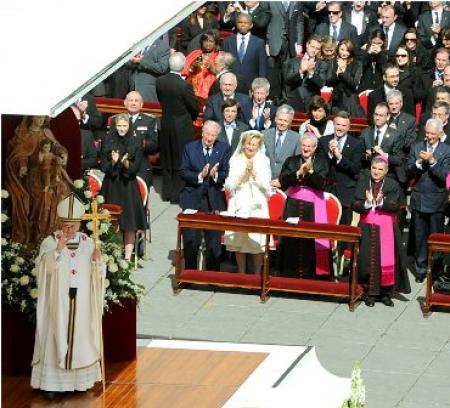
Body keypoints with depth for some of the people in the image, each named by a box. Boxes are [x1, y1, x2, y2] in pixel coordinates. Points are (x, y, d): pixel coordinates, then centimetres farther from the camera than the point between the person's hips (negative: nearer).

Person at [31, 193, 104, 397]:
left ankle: (80, 379, 17)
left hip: (81, 301, 3)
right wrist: (58, 249, -36)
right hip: (58, 300, -3)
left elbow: (96, 273, 3)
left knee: (80, 337, 8)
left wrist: (97, 260, -17)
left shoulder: (88, 243, 3)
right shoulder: (50, 242, -5)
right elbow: (44, 266, -21)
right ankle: (52, 382, 1)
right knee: (55, 337, -2)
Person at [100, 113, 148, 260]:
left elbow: (136, 168, -2)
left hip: (128, 185, -1)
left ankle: (128, 255, 0)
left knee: (129, 222, -3)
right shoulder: (108, 142, 2)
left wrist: (126, 163, -22)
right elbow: (104, 167, 1)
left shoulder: (135, 143, 0)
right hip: (111, 185, 1)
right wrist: (113, 162, -19)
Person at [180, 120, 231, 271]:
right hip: (193, 199, 0)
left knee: (214, 241, 3)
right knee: (190, 241, 3)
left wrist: (215, 175, -22)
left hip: (214, 200, 0)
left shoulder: (224, 149, 3)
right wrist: (200, 176, -18)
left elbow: (227, 174, -1)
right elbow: (183, 172, -2)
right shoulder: (190, 148, 3)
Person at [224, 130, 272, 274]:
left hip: (257, 206, -1)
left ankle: (257, 274, 6)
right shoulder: (236, 161, 6)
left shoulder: (263, 161, 6)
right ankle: (241, 274, 11)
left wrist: (253, 172, -12)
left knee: (257, 241, -4)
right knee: (239, 240, 0)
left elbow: (266, 185, -1)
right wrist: (244, 172, -11)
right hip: (239, 206, 1)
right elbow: (231, 185, -1)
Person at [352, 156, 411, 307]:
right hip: (367, 227, 1)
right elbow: (355, 205, -6)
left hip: (386, 228, -1)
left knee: (387, 260, -3)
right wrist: (367, 203, -25)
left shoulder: (392, 185, 0)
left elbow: (395, 206, -11)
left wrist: (381, 202, -27)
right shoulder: (363, 182, 2)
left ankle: (386, 292, 8)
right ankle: (370, 292, 9)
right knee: (368, 259, 0)